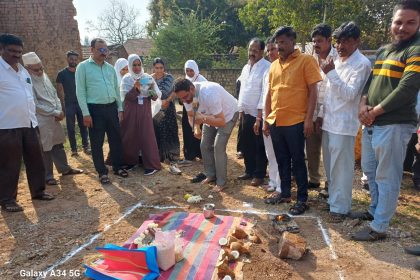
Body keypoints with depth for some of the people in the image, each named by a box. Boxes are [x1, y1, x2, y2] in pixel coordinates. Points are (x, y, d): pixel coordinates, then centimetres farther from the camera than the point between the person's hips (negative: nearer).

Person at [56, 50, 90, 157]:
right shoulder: (62, 74, 1)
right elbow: (59, 91, 0)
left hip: (81, 103, 2)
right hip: (69, 104, -2)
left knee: (83, 126, 4)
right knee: (71, 128, 3)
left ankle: (86, 146, 11)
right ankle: (73, 149, 10)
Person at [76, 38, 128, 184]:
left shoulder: (110, 68, 12)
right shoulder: (83, 67, -3)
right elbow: (80, 92, -7)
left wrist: (120, 108, 11)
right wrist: (86, 113, -12)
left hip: (111, 108, 5)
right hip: (95, 109, -4)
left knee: (116, 139, 11)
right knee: (97, 143, 4)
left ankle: (117, 167, 26)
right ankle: (102, 172, 16)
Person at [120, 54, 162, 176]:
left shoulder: (147, 77, 2)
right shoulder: (126, 79, 1)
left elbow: (156, 97, -3)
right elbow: (126, 97, -10)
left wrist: (153, 88, -23)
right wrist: (135, 88, -24)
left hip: (145, 111, 0)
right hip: (131, 112, 1)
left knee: (147, 137, -4)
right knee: (130, 137, 5)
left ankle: (152, 165, 1)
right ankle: (130, 161, 23)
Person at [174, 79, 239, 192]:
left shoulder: (208, 94, -41)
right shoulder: (186, 95, -20)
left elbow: (221, 121, -38)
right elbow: (191, 115, -5)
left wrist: (203, 119, -51)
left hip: (228, 114, -7)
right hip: (210, 115, 7)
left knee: (218, 147, -16)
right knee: (204, 146, 6)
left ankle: (221, 182, -1)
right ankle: (211, 175, 24)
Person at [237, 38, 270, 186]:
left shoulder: (267, 67, -13)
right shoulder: (246, 67, 12)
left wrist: (259, 117, -19)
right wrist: (241, 111, 14)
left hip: (259, 115, -7)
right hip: (246, 114, 7)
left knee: (260, 147, 5)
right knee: (247, 145, 16)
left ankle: (259, 175, 19)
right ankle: (249, 171, 31)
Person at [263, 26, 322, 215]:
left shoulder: (306, 60, -3)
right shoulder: (274, 65, 14)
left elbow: (313, 91, -7)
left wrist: (309, 119, -13)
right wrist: (267, 119, 12)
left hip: (295, 122, -5)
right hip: (275, 122, 6)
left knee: (297, 161, 3)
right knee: (282, 160, 14)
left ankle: (302, 199, 16)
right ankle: (285, 194, 28)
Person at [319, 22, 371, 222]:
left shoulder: (362, 64, -10)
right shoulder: (336, 61, 13)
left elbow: (350, 94, -18)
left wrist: (331, 73, -20)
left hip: (344, 124, -8)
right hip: (329, 121, 8)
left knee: (341, 168, -1)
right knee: (330, 165, 16)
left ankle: (340, 207, 10)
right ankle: (332, 198, 30)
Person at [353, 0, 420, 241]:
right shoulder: (383, 51, 16)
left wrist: (375, 111, -13)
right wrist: (364, 105, -3)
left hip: (394, 125, -8)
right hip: (371, 124, 8)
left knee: (387, 178, 0)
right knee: (370, 170, 18)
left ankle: (379, 227, 12)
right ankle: (376, 210, 37)